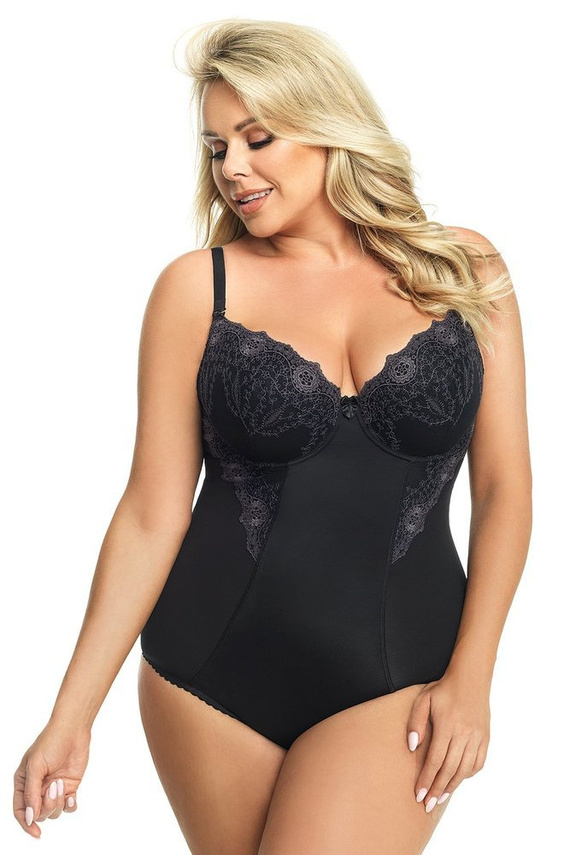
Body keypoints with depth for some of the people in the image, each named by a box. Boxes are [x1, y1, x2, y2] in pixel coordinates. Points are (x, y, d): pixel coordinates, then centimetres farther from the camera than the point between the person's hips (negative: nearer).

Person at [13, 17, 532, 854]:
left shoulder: (463, 271, 2)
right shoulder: (199, 288, -2)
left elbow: (504, 488, 4)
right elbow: (152, 514, -2)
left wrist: (470, 676, -3)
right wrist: (71, 716, -4)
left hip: (393, 676, 0)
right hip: (213, 670, 1)